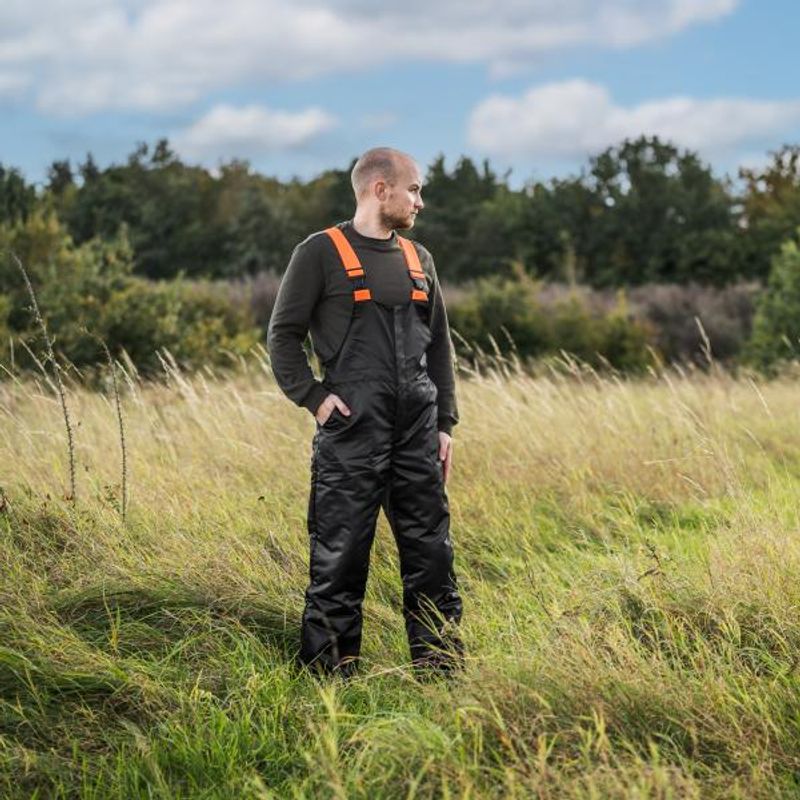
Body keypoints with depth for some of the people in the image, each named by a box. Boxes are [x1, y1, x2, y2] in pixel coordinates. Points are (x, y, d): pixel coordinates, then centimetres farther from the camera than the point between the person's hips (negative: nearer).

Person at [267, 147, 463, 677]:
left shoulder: (418, 259, 16)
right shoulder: (321, 253, -1)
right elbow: (283, 336, -1)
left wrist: (445, 424, 13)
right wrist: (314, 398, -11)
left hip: (417, 434, 6)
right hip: (351, 431, -5)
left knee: (432, 555, 7)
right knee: (339, 559, -1)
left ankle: (442, 670, 17)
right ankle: (331, 674, 9)